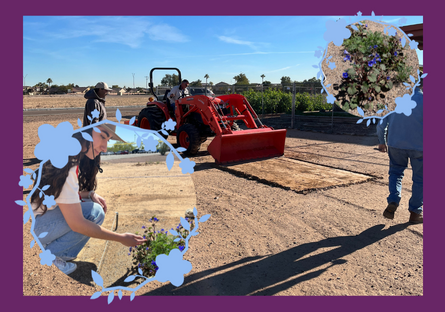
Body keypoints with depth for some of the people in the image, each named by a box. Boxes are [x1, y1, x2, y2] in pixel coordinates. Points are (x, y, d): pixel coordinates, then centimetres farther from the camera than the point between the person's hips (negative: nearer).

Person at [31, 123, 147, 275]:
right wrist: (121, 238, -21)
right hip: (36, 225, -9)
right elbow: (76, 223, -27)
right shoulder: (66, 165, -28)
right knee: (95, 212, -21)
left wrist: (90, 194, -6)